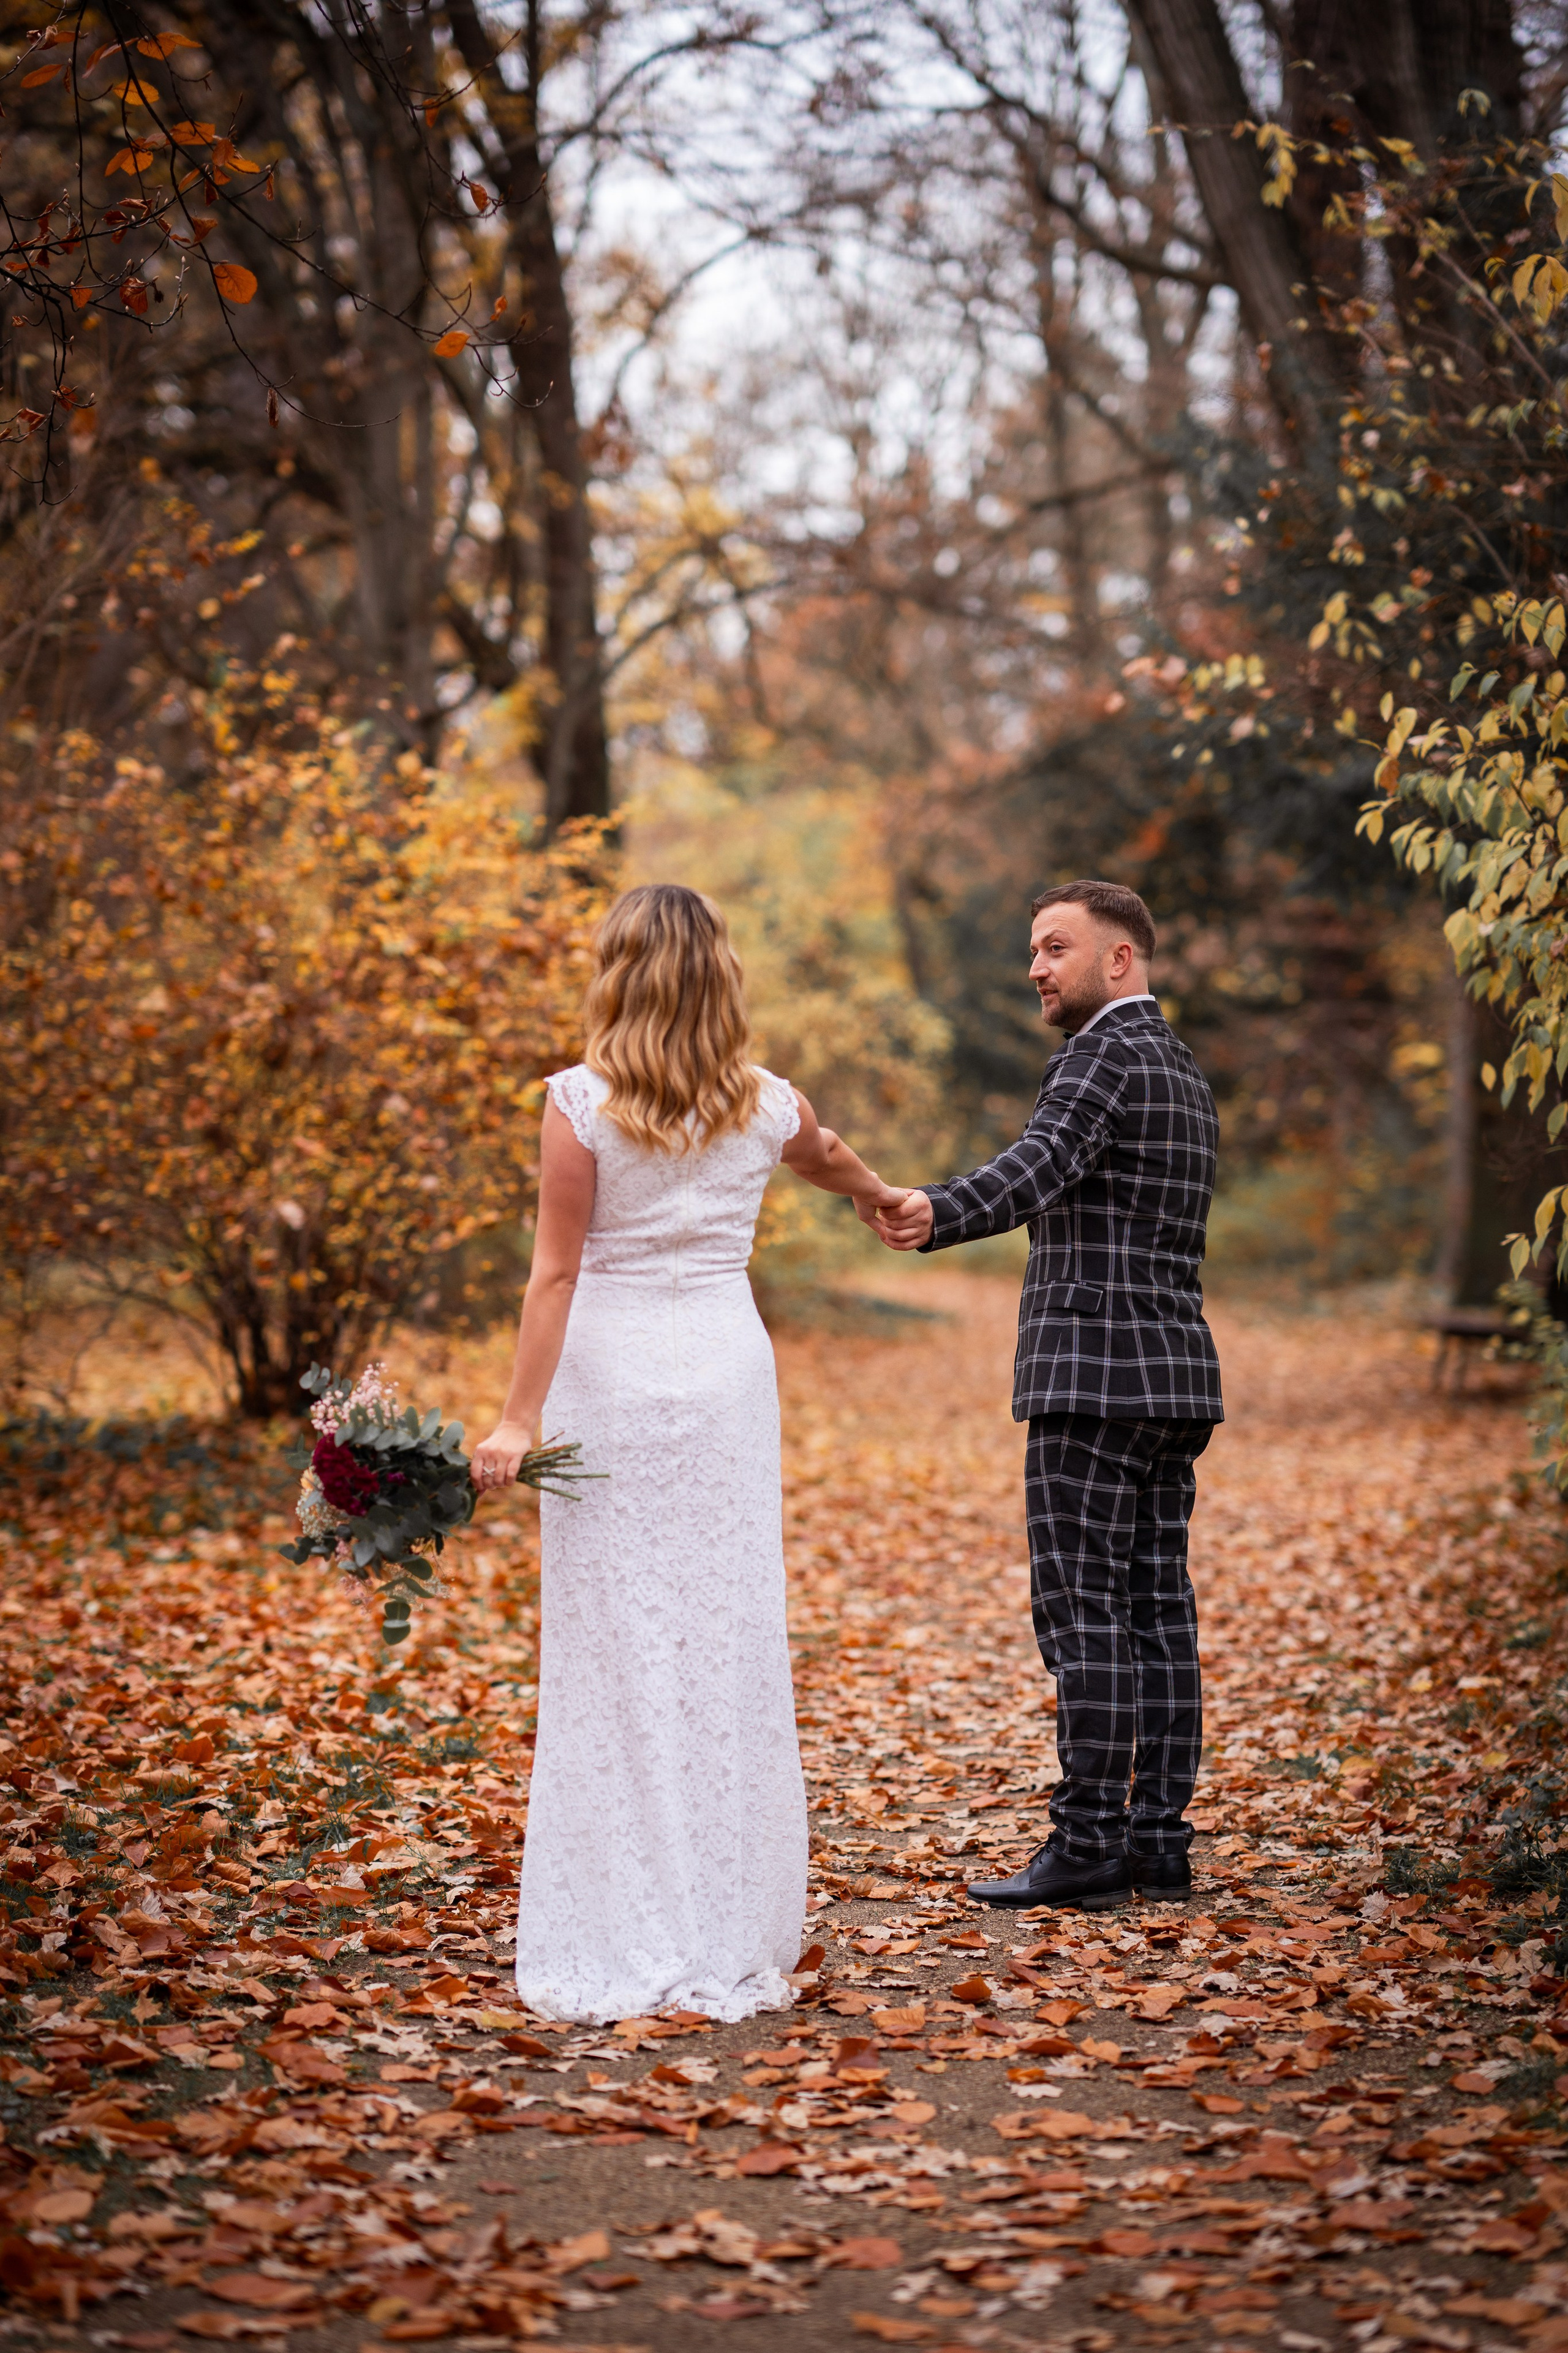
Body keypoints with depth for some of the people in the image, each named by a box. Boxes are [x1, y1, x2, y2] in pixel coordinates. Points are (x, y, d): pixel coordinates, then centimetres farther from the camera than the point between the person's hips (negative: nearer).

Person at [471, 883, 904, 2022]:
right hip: (727, 1371, 3)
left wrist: (519, 1418, -6)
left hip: (610, 1375, -3)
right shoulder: (767, 1106, 5)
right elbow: (833, 1159, 28)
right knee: (733, 1649, 7)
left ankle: (616, 1946, 5)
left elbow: (556, 1272, -9)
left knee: (615, 1655, 1)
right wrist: (887, 1200, 49)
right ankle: (728, 1941, 13)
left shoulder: (582, 1104, -7)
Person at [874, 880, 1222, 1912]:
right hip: (1174, 1371, 9)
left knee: (1085, 1607, -8)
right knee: (1158, 1606, 8)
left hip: (1095, 1375, -9)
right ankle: (1161, 1843, 10)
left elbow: (1037, 1167, -27)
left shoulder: (1104, 1056, -9)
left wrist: (935, 1215, -43)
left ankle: (1089, 1846, -8)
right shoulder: (1189, 1076, 21)